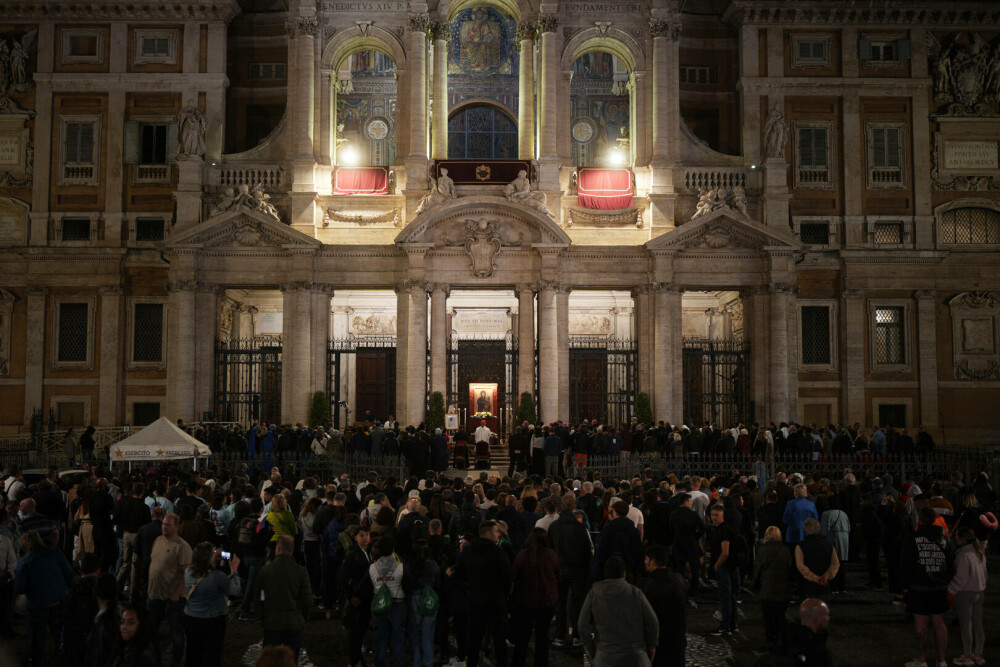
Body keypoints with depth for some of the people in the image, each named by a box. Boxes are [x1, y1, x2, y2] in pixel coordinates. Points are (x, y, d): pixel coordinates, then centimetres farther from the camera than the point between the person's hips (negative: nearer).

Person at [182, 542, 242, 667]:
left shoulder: (188, 572, -8)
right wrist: (234, 570, -4)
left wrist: (213, 560, 10)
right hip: (212, 622, -5)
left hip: (190, 619, 6)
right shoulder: (217, 576, -25)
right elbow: (235, 590, -12)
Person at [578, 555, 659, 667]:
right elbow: (652, 621, -7)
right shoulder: (635, 593, -7)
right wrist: (652, 645, 7)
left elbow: (584, 625, -7)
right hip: (634, 655, -1)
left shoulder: (594, 594, -4)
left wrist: (589, 649, 6)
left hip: (606, 654, 1)